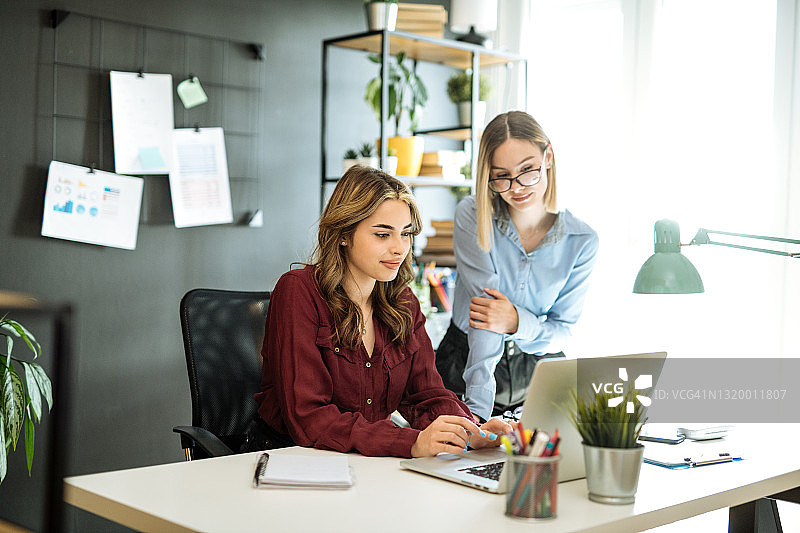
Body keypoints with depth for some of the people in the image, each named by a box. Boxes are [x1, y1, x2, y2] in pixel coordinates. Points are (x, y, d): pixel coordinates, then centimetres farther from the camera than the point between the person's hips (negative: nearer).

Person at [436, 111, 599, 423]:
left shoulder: (582, 241, -6)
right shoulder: (472, 216, -12)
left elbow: (562, 330, -2)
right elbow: (485, 310, -21)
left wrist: (518, 322, -25)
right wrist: (478, 407, -31)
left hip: (539, 371, 2)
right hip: (466, 362, -2)